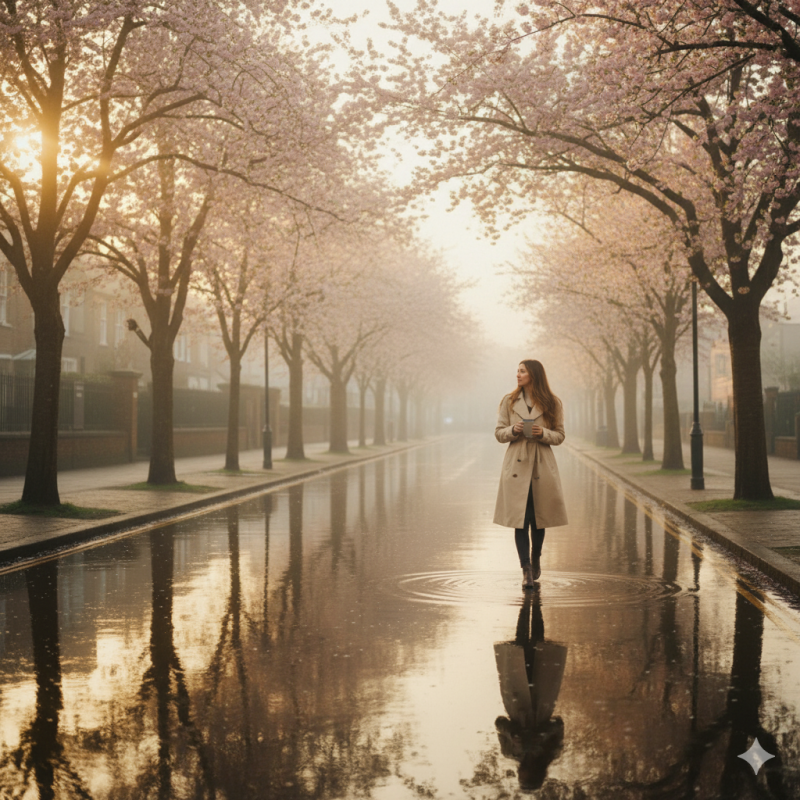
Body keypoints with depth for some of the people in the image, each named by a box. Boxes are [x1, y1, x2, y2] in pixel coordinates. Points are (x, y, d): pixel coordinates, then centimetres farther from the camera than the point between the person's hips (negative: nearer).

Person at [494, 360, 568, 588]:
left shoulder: (552, 404, 2)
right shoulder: (509, 402, 5)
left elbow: (559, 436, 4)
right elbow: (498, 433, 6)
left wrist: (543, 433, -15)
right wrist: (513, 430, -14)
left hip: (542, 466, 0)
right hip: (517, 466, 0)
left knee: (539, 519, 11)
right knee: (520, 520, -6)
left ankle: (536, 560, 33)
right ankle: (526, 570, -5)